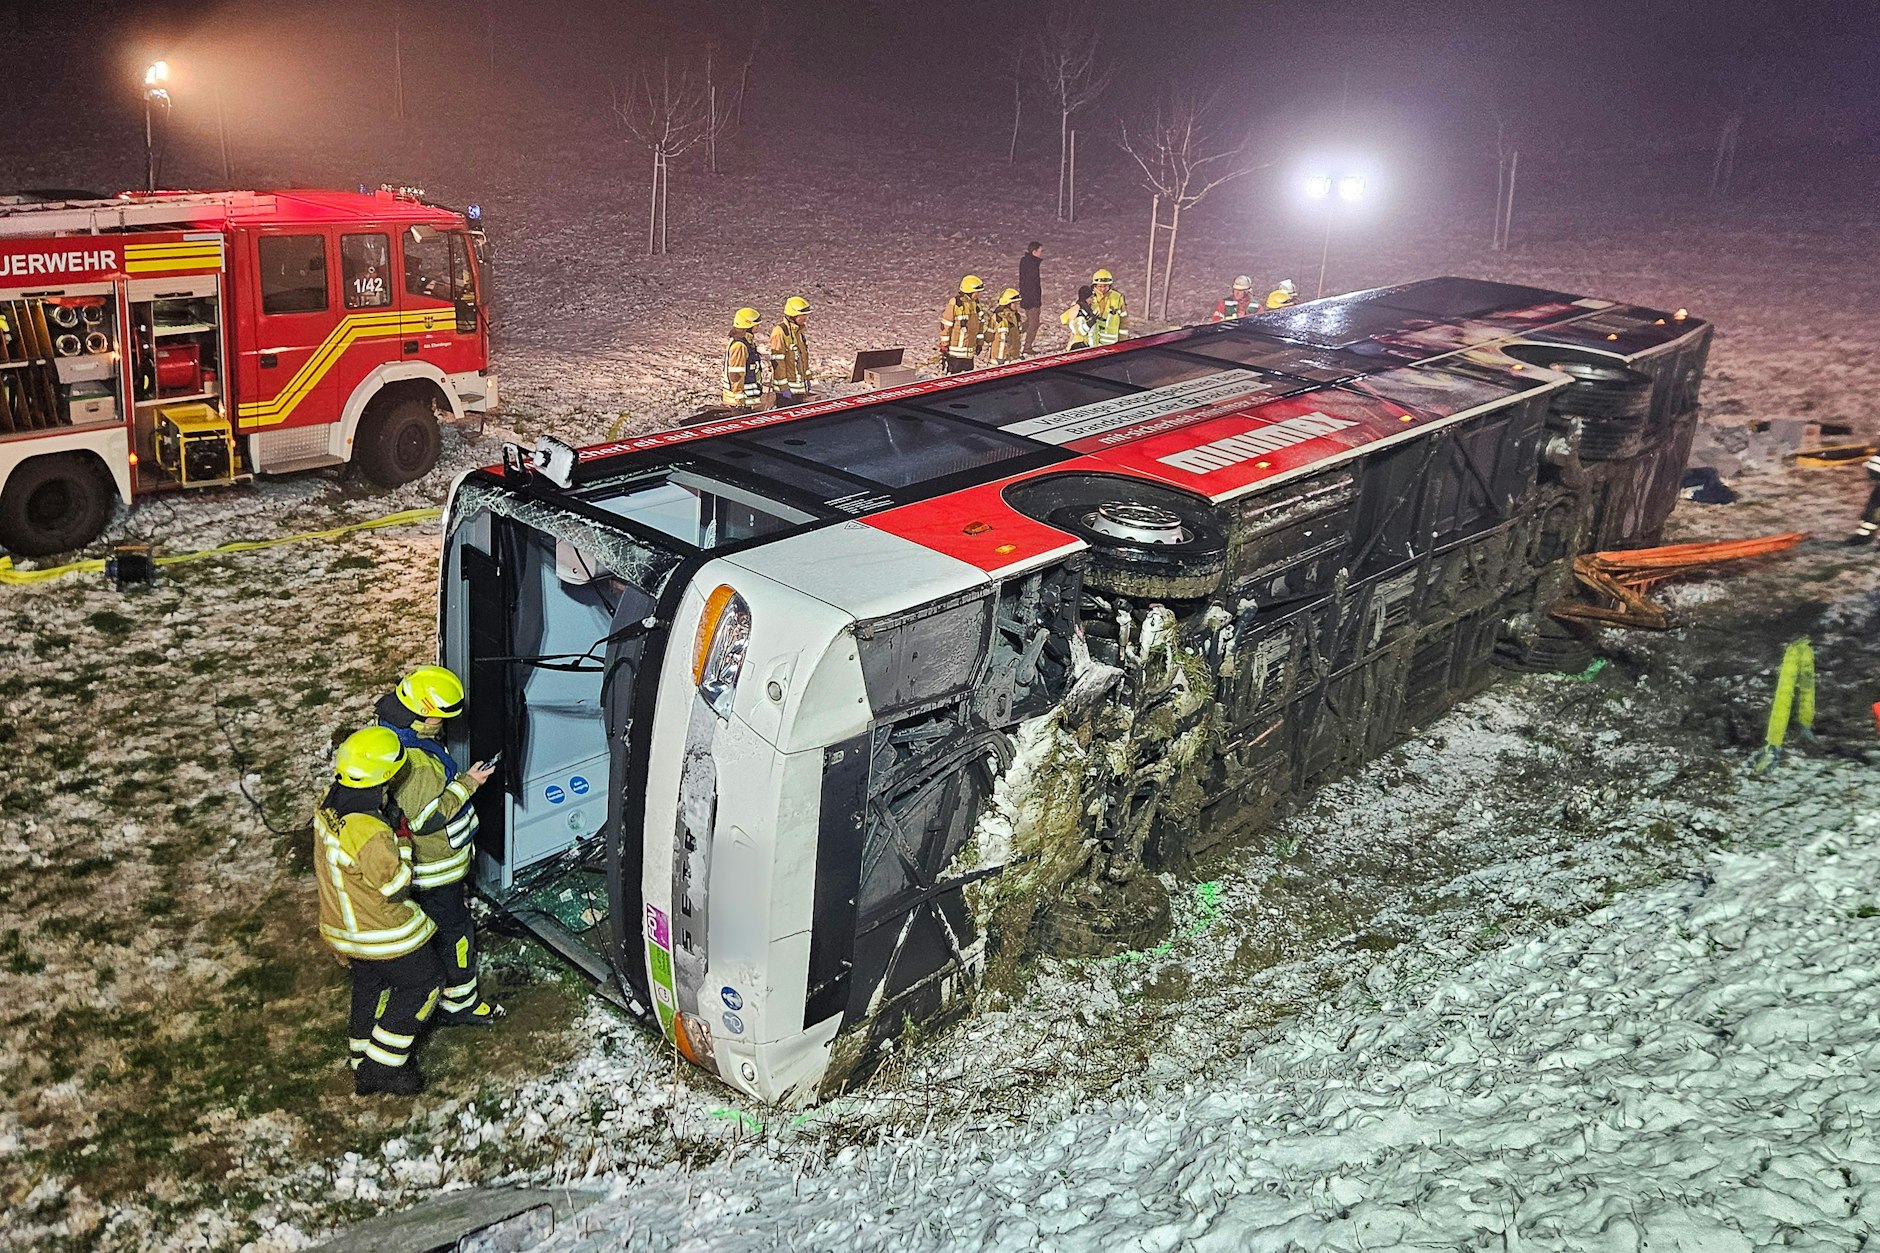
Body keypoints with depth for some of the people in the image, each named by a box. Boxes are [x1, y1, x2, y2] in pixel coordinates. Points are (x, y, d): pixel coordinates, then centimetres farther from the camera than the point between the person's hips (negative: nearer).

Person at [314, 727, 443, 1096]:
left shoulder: (329, 804, -10)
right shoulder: (371, 834, -37)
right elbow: (396, 889, -24)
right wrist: (403, 847, -12)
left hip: (342, 923, 8)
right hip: (379, 932, -8)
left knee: (369, 986, 27)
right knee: (424, 983, 11)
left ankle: (364, 1064, 44)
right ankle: (382, 1067, 16)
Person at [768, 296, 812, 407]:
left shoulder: (801, 330, 12)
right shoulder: (779, 332, -16)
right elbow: (777, 361, -18)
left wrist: (807, 379, 22)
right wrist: (783, 387, -19)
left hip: (799, 386, 8)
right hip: (787, 387, -8)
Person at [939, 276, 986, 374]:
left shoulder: (976, 304, 9)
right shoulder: (955, 304, -13)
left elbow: (980, 324, 20)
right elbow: (945, 326, -11)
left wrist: (979, 343, 19)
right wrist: (944, 346, -10)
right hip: (956, 350, -7)